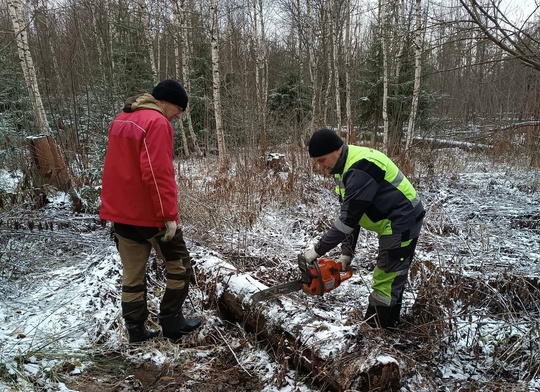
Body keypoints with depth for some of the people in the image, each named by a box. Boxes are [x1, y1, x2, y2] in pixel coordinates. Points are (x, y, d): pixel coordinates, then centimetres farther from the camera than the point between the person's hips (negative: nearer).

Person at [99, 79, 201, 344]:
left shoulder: (121, 120, 13)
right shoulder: (157, 123, -16)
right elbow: (157, 173, -23)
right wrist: (169, 215, -20)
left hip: (121, 213, 8)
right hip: (151, 214, -8)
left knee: (132, 275, 14)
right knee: (179, 266, 10)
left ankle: (136, 331, 22)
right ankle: (172, 324, 16)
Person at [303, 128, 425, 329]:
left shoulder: (360, 168, -27)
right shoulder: (346, 167, 5)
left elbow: (347, 219, -28)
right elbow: (351, 214, 8)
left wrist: (318, 250, -21)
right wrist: (347, 252, 6)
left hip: (401, 223, -10)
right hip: (394, 224, 10)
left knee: (386, 282, -4)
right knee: (390, 279, 18)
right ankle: (380, 327, 31)